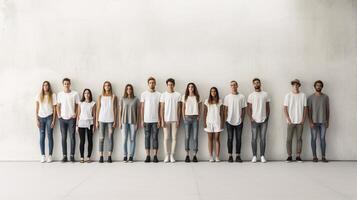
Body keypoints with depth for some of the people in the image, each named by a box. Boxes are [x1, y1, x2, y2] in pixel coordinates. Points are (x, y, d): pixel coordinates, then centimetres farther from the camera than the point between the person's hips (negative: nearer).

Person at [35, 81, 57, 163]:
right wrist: (37, 119, -1)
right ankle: (43, 155, 9)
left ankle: (50, 155, 7)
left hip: (49, 117, -2)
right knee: (42, 137, 4)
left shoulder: (53, 95, 0)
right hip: (41, 117, 2)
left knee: (50, 136, 1)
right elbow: (37, 108, 6)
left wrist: (54, 120, -6)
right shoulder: (39, 95, 6)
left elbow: (54, 108, -1)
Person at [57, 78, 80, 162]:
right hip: (62, 118, 2)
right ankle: (64, 156, 10)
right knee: (64, 137, 5)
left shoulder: (75, 94, 0)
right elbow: (58, 106, 12)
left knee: (72, 137, -1)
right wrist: (59, 115, 1)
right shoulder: (60, 94, 7)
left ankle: (72, 156, 5)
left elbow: (77, 105, 3)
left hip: (71, 118, -2)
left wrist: (75, 114, -8)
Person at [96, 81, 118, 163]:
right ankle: (101, 156, 3)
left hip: (110, 120, -1)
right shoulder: (100, 96, 7)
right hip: (102, 119, 1)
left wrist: (115, 121, -3)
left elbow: (115, 109, 3)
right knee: (101, 138, 0)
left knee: (110, 138, -1)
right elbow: (98, 109, 7)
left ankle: (109, 156, 3)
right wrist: (96, 121, 2)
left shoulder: (113, 96, 5)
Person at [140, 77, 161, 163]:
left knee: (155, 137, 1)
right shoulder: (144, 94, 4)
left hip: (155, 120, 0)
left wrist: (159, 120, -4)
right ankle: (148, 156, 8)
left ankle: (155, 156, 6)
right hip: (146, 120, 0)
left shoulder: (159, 95, 4)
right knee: (147, 137, 4)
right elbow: (142, 108, 4)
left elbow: (160, 109, 4)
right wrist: (142, 120, -1)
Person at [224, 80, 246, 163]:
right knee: (230, 138, 3)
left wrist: (242, 118, -1)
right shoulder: (227, 97, 3)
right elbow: (225, 109, 5)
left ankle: (238, 156, 11)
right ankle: (230, 156, 9)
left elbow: (243, 109, 6)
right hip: (229, 121, 0)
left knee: (238, 139, 3)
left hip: (239, 122, 0)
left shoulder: (242, 97, 3)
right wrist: (226, 119, -1)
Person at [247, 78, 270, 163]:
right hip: (254, 120, -1)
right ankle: (254, 156, 7)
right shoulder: (251, 95, 4)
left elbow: (268, 107, 8)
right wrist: (251, 118, -8)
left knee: (263, 138, 3)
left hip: (264, 120, 1)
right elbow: (249, 108, 3)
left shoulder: (265, 94, 6)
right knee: (254, 138, 1)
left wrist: (267, 117, -3)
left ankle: (262, 156, 10)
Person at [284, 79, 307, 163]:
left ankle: (298, 156, 10)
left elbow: (305, 108, 5)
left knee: (299, 139, 4)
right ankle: (289, 156, 7)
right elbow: (285, 108, -1)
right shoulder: (288, 95, 0)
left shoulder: (303, 95, 4)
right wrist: (288, 119, -8)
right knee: (289, 139, 0)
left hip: (300, 121, 1)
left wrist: (303, 119, -3)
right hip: (291, 121, -1)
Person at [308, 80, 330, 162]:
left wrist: (328, 121, 4)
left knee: (323, 138, 4)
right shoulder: (311, 97, -1)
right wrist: (310, 122, -10)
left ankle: (323, 156, 9)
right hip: (314, 122, -1)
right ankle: (314, 156, 8)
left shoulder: (325, 97, 5)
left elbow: (327, 109, 8)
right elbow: (309, 110, -3)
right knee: (314, 138, 2)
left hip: (323, 122, 2)